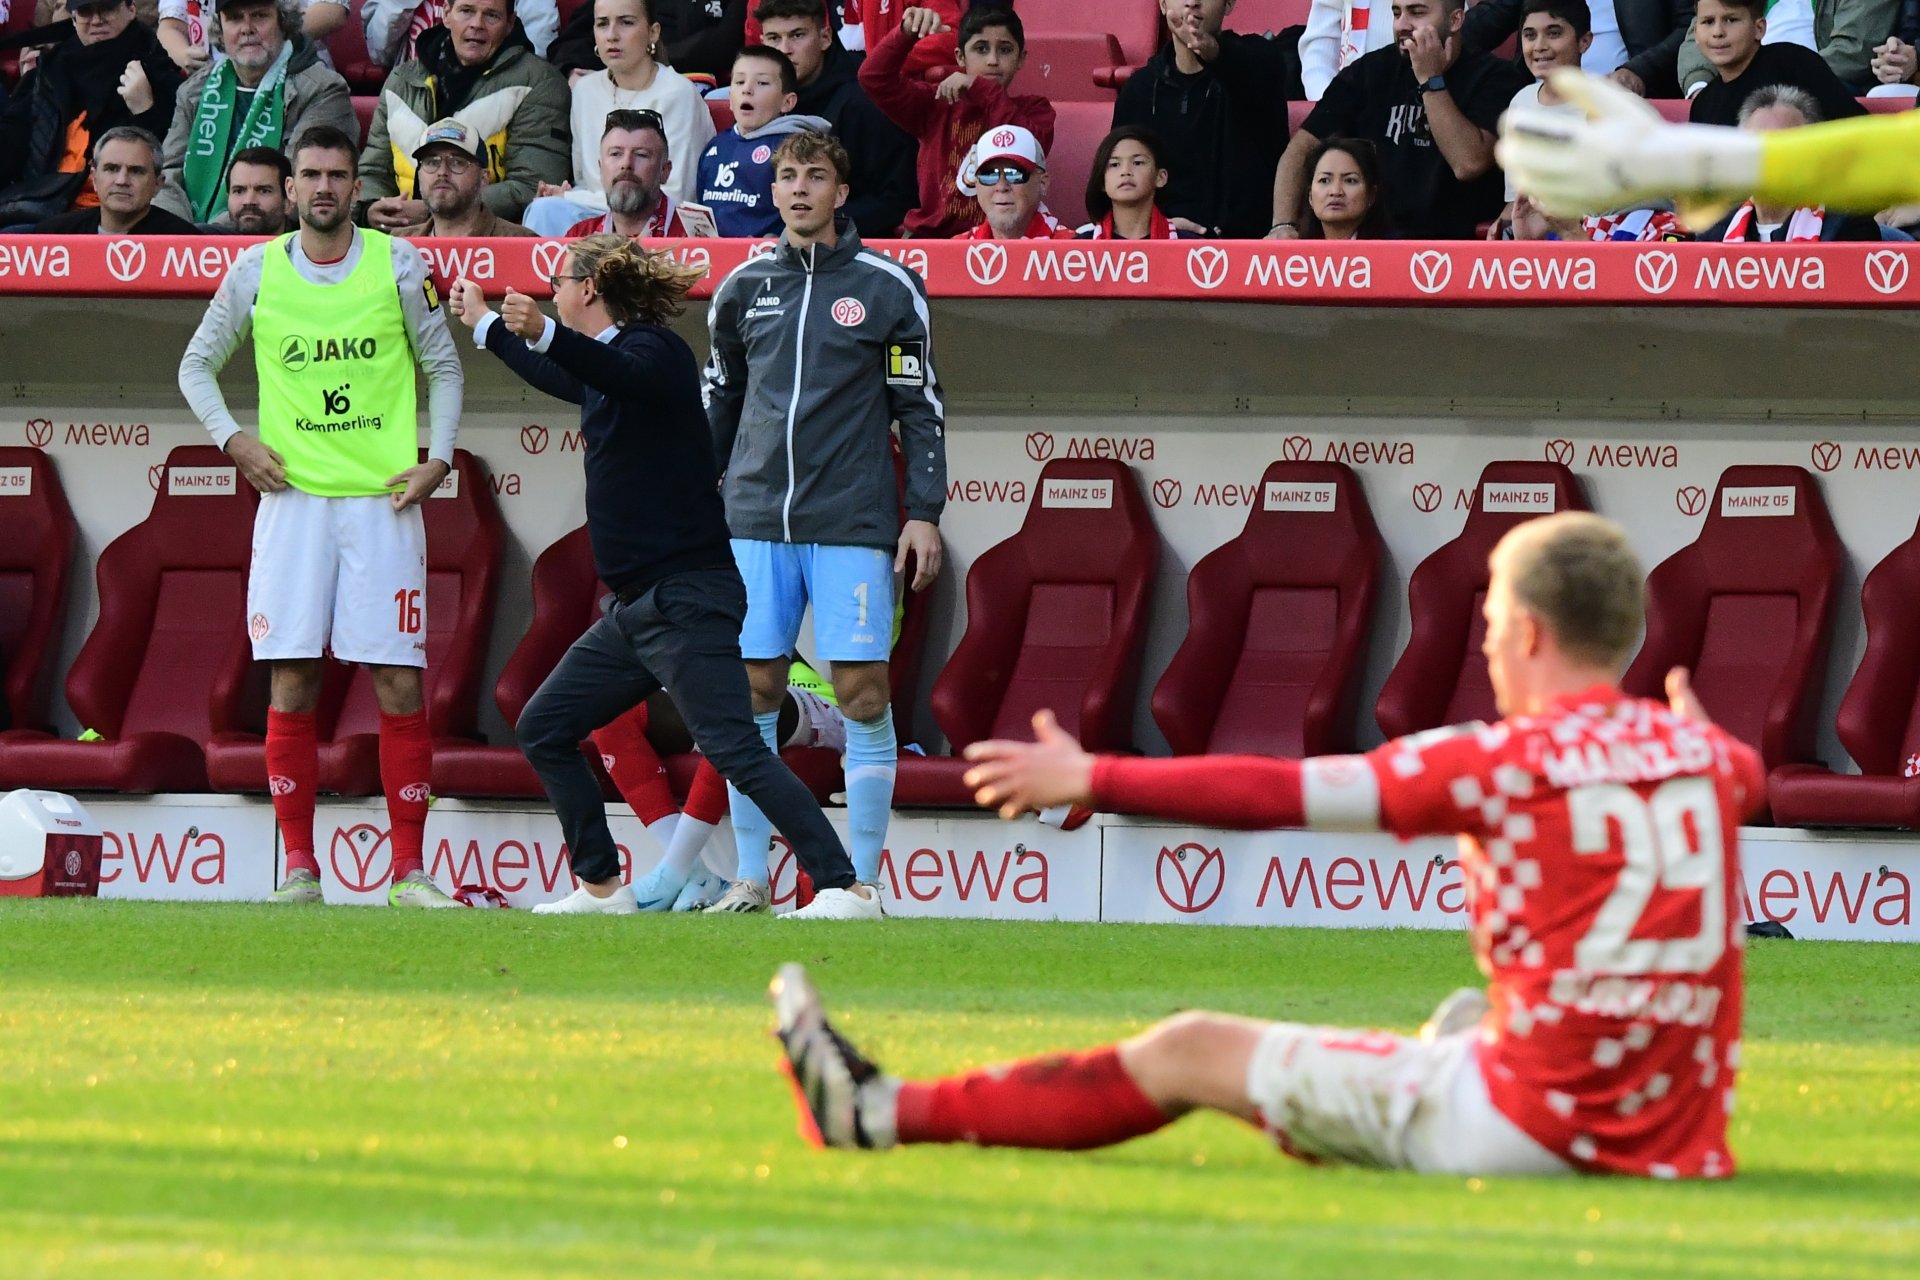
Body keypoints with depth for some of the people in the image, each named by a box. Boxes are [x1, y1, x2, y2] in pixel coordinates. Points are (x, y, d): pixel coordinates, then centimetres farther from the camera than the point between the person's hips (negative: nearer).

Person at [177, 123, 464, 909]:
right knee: (292, 682, -3)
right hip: (292, 497, 1)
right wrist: (233, 440, 1)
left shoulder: (396, 264, 3)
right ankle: (298, 868, 3)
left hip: (383, 499, -1)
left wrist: (438, 461, 0)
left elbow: (443, 367, 12)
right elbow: (197, 365, 15)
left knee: (399, 682, -5)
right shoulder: (257, 270, 6)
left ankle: (408, 872, -1)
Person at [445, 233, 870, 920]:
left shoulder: (654, 349, -10)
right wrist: (483, 323, 54)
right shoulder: (604, 363, 18)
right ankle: (603, 889, 16)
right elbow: (562, 378, 42)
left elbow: (628, 376, -35)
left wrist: (543, 333, -52)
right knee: (543, 730, 11)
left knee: (734, 748, -20)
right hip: (635, 604, 10)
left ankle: (841, 887, -24)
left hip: (686, 599, -10)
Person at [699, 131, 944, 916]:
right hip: (755, 520, 3)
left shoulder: (888, 288, 2)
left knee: (862, 694, -5)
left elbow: (921, 407, 3)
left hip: (854, 526, -3)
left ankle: (861, 881, 0)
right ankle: (749, 880, 7)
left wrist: (925, 513, -2)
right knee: (751, 690, 0)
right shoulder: (743, 289, 10)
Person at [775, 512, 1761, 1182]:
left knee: (1191, 1052, 6)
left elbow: (1276, 795, -9)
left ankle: (879, 1115, 13)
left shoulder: (1506, 761, -11)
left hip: (1531, 1126, -6)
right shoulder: (1698, 749, 7)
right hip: (1671, 1136, 6)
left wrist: (1094, 780, -1)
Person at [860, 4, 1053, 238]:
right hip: (932, 235, 2)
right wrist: (906, 34, -13)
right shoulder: (938, 104, 13)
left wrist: (980, 89, -12)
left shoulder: (1033, 109, 10)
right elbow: (874, 78, 3)